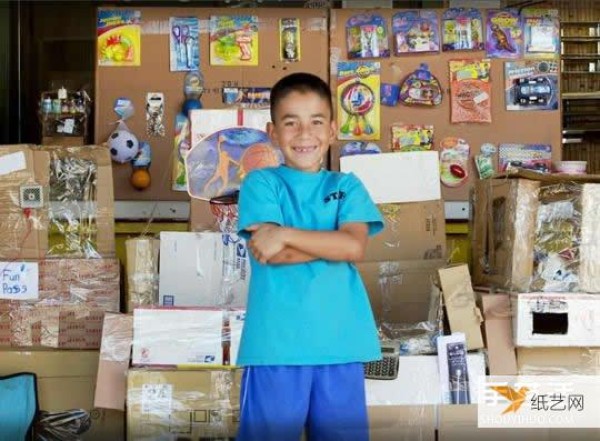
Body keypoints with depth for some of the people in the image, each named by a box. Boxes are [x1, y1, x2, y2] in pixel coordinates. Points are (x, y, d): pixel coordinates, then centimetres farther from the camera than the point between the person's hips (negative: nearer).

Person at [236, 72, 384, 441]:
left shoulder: (347, 186, 11)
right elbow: (267, 252, -10)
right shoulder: (261, 183, 4)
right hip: (276, 342, -3)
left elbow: (355, 247, -7)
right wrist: (332, 242, -7)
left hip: (339, 341, 3)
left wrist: (286, 234, -12)